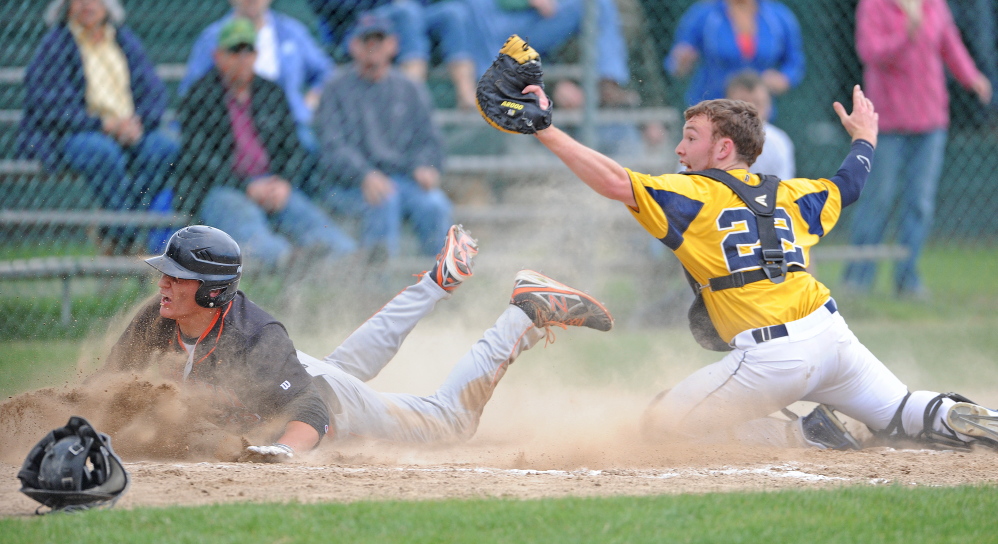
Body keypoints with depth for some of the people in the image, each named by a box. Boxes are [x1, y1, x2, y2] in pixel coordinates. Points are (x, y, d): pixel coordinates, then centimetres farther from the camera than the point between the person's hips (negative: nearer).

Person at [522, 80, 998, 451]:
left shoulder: (692, 195, 0)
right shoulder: (785, 195, 18)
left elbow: (615, 183, -12)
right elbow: (848, 185, 35)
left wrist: (547, 132, -8)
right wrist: (864, 136, 55)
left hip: (773, 357, -7)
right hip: (833, 335, 7)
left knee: (660, 424, 3)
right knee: (902, 414, 26)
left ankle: (801, 437, -6)